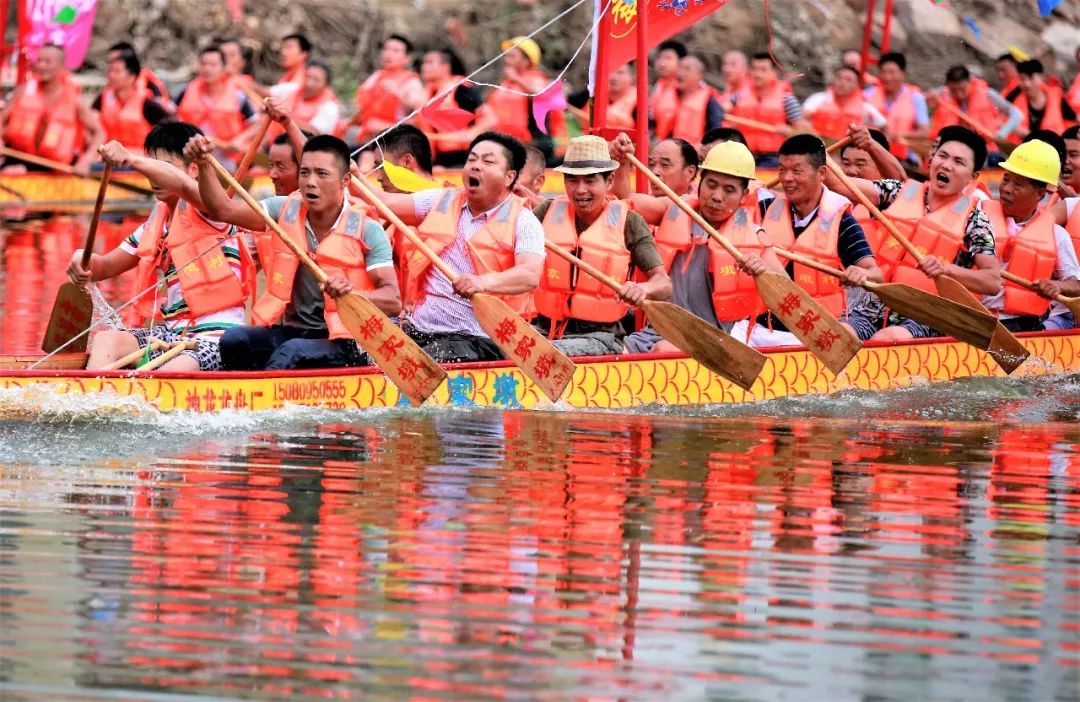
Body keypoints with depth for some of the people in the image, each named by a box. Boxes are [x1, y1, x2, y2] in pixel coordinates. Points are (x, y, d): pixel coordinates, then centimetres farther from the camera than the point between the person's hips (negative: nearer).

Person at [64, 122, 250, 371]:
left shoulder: (205, 210, -2)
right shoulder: (154, 226, 20)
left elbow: (182, 184, -27)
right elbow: (106, 266, 23)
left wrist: (130, 159, -40)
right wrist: (84, 261, -3)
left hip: (215, 334, -7)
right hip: (171, 330, 7)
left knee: (174, 373, -36)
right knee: (106, 340, -18)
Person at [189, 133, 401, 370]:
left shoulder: (367, 231, -6)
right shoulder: (286, 211, 7)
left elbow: (393, 301, -14)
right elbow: (223, 209, -1)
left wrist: (352, 294, -34)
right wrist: (204, 164, -17)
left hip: (343, 344, -5)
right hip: (290, 330, 5)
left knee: (291, 352, -35)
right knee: (234, 340, -23)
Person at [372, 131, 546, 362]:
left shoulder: (523, 222, -1)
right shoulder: (441, 202, 17)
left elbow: (530, 275, -17)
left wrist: (484, 282, -35)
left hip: (474, 338, -5)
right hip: (415, 330, 5)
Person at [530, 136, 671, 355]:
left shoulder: (628, 223, 3)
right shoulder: (550, 212, 12)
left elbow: (663, 283, -5)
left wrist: (642, 289, -29)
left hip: (599, 336, -3)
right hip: (545, 329, 3)